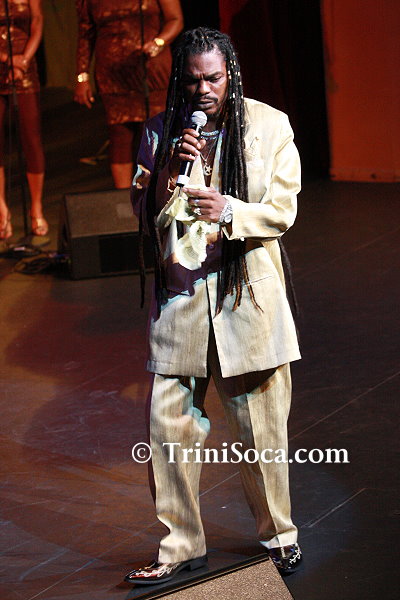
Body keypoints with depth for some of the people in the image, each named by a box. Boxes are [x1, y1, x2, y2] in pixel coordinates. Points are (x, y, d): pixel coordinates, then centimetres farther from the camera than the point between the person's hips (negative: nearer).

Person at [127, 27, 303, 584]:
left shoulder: (269, 126, 0)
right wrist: (172, 170, -13)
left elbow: (282, 210, -4)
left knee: (260, 429, 5)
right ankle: (182, 545, 14)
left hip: (248, 296, -2)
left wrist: (228, 211, -22)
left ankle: (278, 534, 24)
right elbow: (145, 214, 5)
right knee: (170, 428, 1)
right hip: (179, 297, 2)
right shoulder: (160, 131, 6)